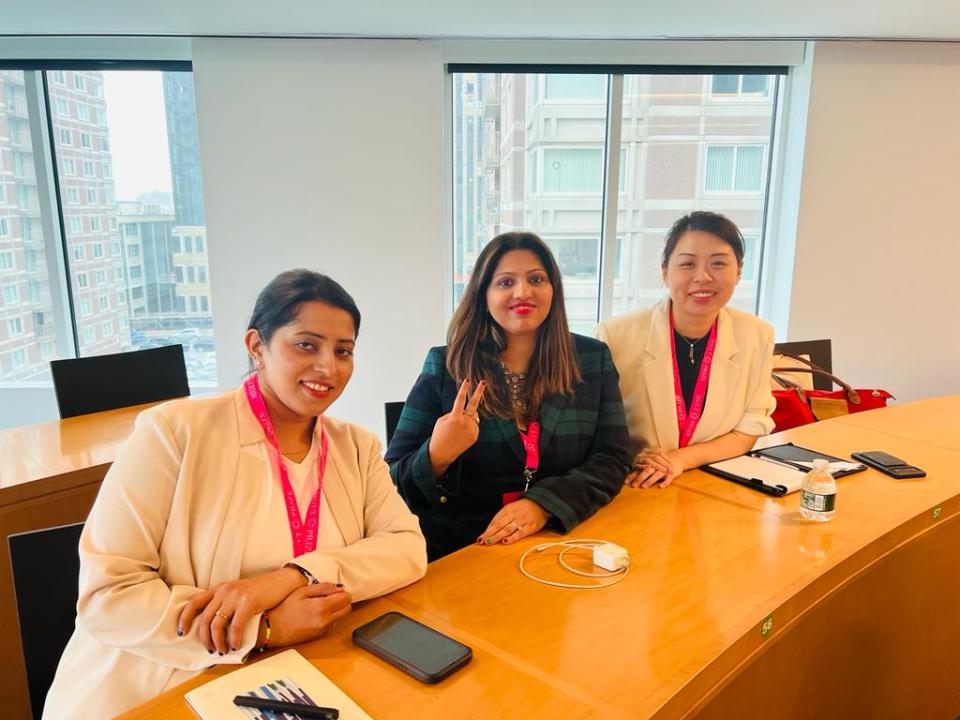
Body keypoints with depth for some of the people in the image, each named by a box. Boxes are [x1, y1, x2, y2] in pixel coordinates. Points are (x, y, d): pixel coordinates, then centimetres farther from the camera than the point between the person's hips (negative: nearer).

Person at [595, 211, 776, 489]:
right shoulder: (615, 336, -15)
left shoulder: (757, 336, -3)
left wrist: (681, 459, -13)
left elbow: (751, 427, 3)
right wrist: (635, 463, -23)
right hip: (630, 490, -3)